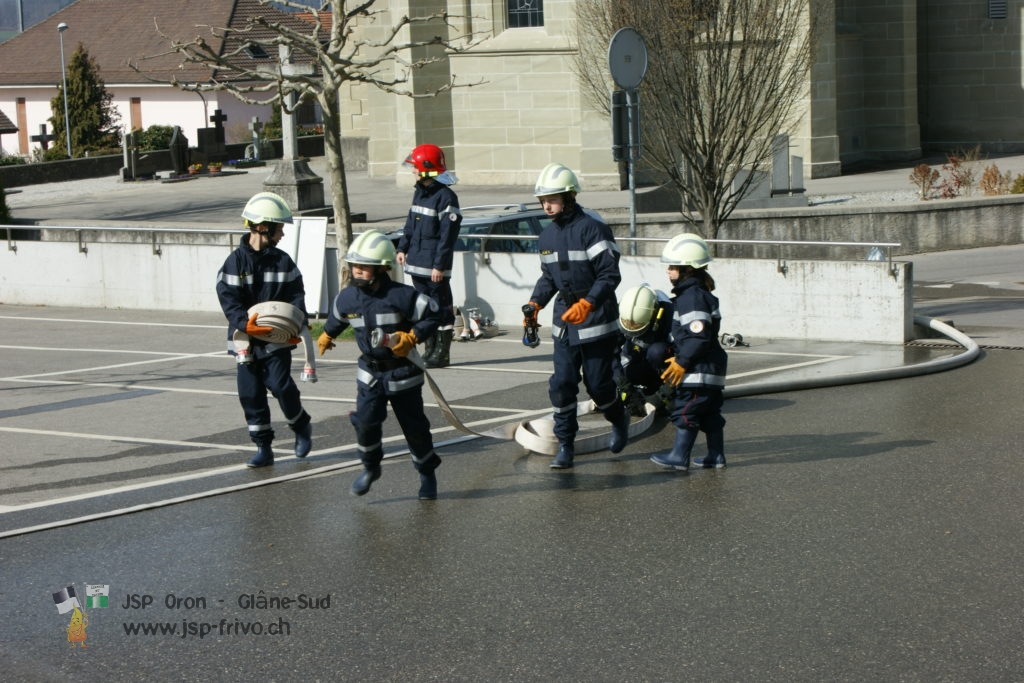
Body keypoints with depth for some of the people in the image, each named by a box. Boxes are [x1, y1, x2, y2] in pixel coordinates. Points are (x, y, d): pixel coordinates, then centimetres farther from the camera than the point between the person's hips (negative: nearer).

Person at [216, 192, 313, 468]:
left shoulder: (283, 261, 3)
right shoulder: (236, 261, -5)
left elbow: (296, 295, 2)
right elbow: (228, 299, -11)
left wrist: (296, 323, -16)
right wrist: (245, 323, -26)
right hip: (245, 339, 0)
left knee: (281, 385, -10)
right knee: (250, 393, 2)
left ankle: (302, 426, 18)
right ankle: (263, 447, 14)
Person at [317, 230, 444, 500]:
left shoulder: (402, 296, -21)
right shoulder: (347, 297, -6)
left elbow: (433, 315, -12)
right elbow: (337, 317, 18)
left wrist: (411, 338, -22)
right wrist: (326, 336, 34)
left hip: (403, 373, -3)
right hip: (370, 372, 3)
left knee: (414, 426, 6)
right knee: (365, 421, -8)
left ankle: (427, 474, 26)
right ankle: (370, 467, 18)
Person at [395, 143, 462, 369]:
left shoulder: (445, 196, -16)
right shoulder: (419, 192, 11)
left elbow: (448, 234, -18)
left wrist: (439, 265, -20)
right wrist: (403, 248, 15)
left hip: (435, 267, -9)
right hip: (417, 263, 9)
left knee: (441, 307, 0)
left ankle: (442, 352, 6)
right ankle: (430, 349, 21)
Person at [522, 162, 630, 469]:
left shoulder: (592, 229, -15)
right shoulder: (547, 236, 9)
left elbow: (610, 275, -16)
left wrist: (587, 304, -27)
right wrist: (535, 303, 3)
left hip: (596, 318, -6)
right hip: (564, 317, 6)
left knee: (597, 382, 0)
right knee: (561, 383, -1)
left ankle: (620, 420, 31)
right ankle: (565, 445, 6)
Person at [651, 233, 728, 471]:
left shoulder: (692, 296, -18)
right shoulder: (700, 294, 16)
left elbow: (699, 336, -24)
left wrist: (681, 362, -19)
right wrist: (679, 358, 22)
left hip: (699, 370, -11)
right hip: (711, 367, 11)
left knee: (686, 410, -6)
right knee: (710, 412, 14)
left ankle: (679, 456, -3)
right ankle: (716, 456, 19)